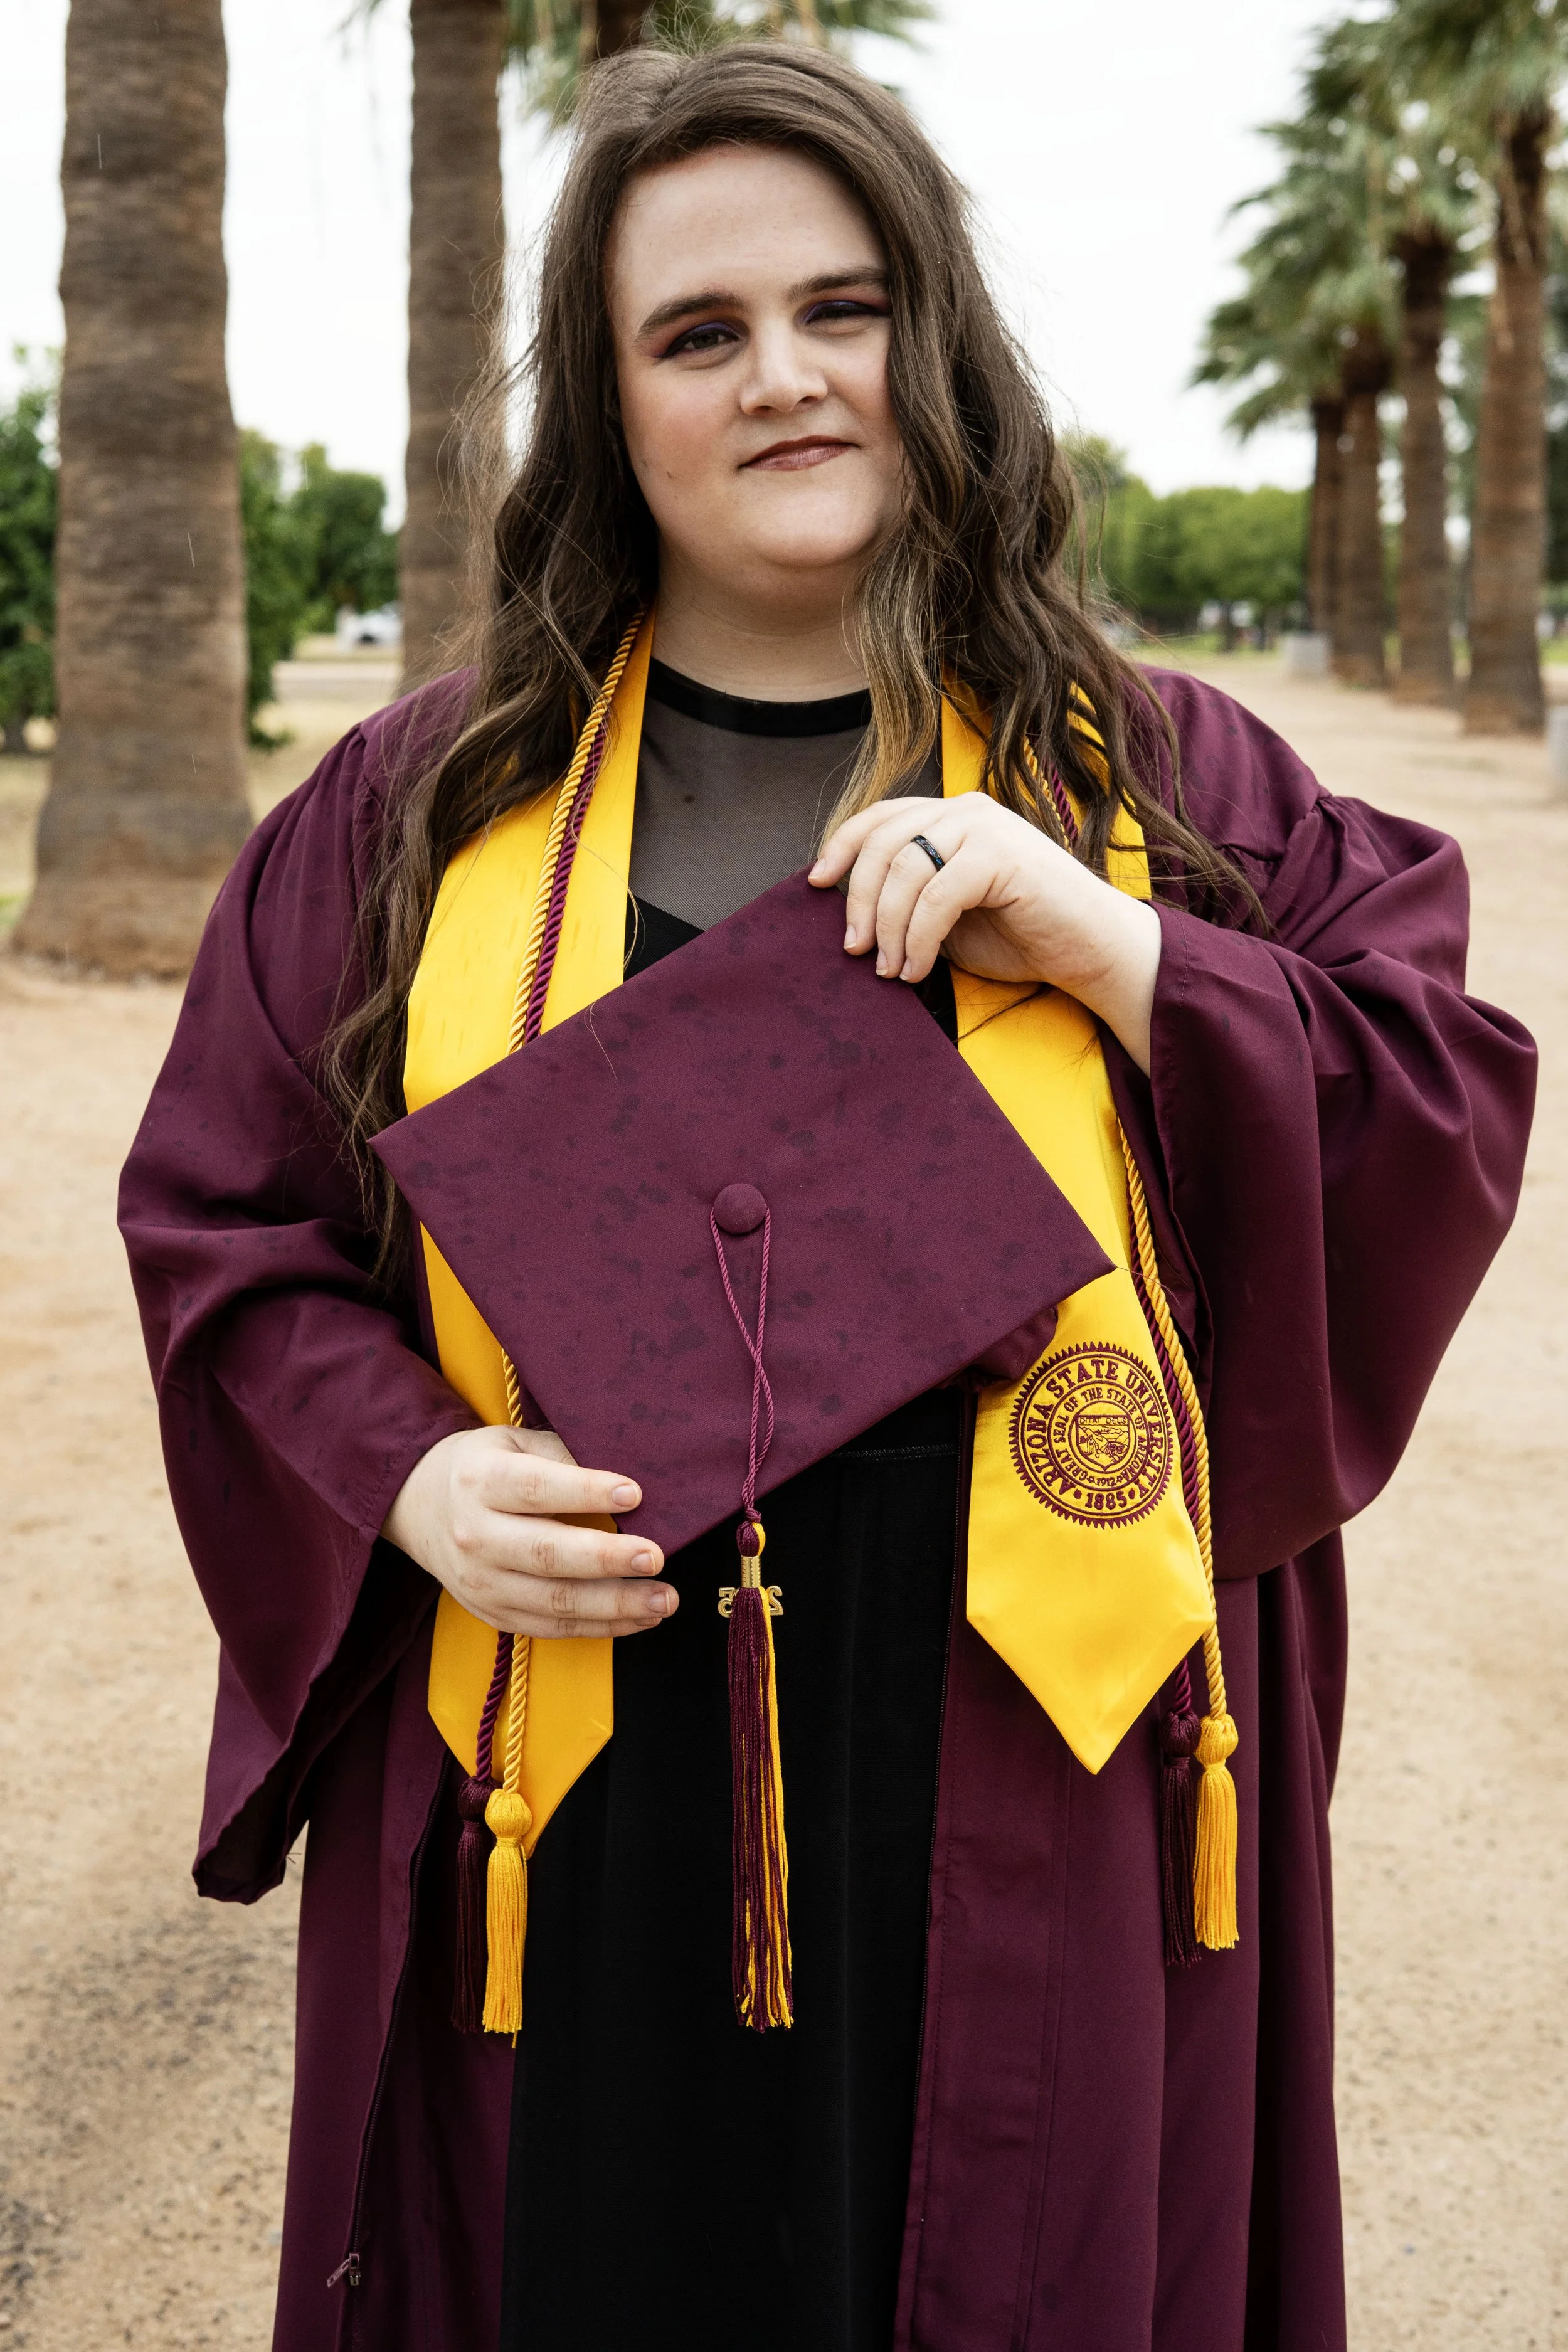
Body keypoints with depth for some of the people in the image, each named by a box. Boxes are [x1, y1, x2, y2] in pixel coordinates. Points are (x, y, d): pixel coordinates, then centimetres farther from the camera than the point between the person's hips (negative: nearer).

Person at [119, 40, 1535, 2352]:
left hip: (1030, 1808, 0)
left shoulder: (1159, 775, 4)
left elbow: (1448, 1122, -1)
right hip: (567, 1800, 1)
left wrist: (1111, 952, -15)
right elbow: (225, 1223, 7)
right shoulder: (425, 803, 5)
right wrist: (413, 1479, -10)